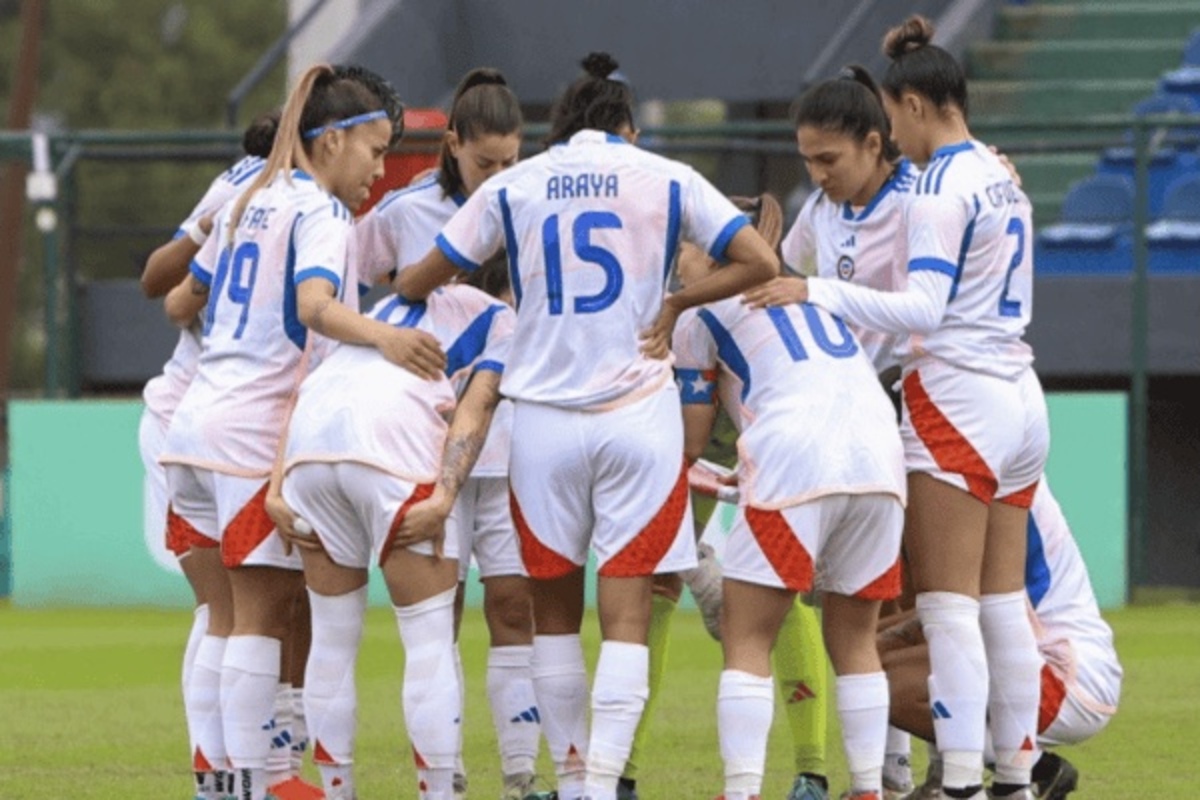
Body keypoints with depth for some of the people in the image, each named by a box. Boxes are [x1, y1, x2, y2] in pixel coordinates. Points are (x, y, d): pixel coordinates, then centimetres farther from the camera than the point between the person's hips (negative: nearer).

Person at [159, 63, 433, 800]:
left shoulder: (249, 204, 17)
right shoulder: (321, 212, -8)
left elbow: (181, 302, 27)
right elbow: (315, 304, -28)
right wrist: (383, 337, -45)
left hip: (197, 419, 8)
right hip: (257, 434, -8)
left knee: (232, 609, 13)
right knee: (263, 610, -6)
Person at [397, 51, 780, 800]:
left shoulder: (512, 186, 5)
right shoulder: (666, 179, 3)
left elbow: (418, 282, 9)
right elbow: (761, 262, -4)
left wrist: (400, 282, 31)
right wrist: (676, 303, 6)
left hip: (546, 420, 1)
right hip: (639, 416, -1)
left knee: (555, 608, 15)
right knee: (627, 612, -2)